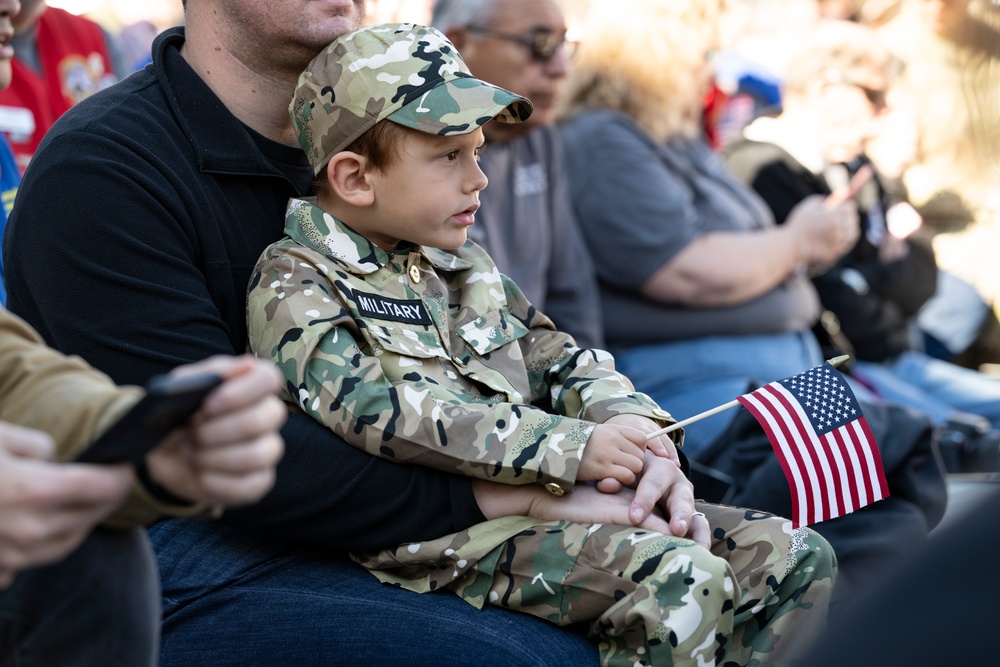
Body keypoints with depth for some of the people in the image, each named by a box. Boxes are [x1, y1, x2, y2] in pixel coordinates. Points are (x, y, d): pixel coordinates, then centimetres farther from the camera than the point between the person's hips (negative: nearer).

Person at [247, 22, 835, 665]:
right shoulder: (296, 286, -5)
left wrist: (629, 428, -2)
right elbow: (382, 414, -19)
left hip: (558, 497, 8)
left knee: (797, 558, -3)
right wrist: (573, 449, -21)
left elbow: (559, 360, 22)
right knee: (679, 576, -29)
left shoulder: (467, 266, 20)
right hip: (439, 537, -8)